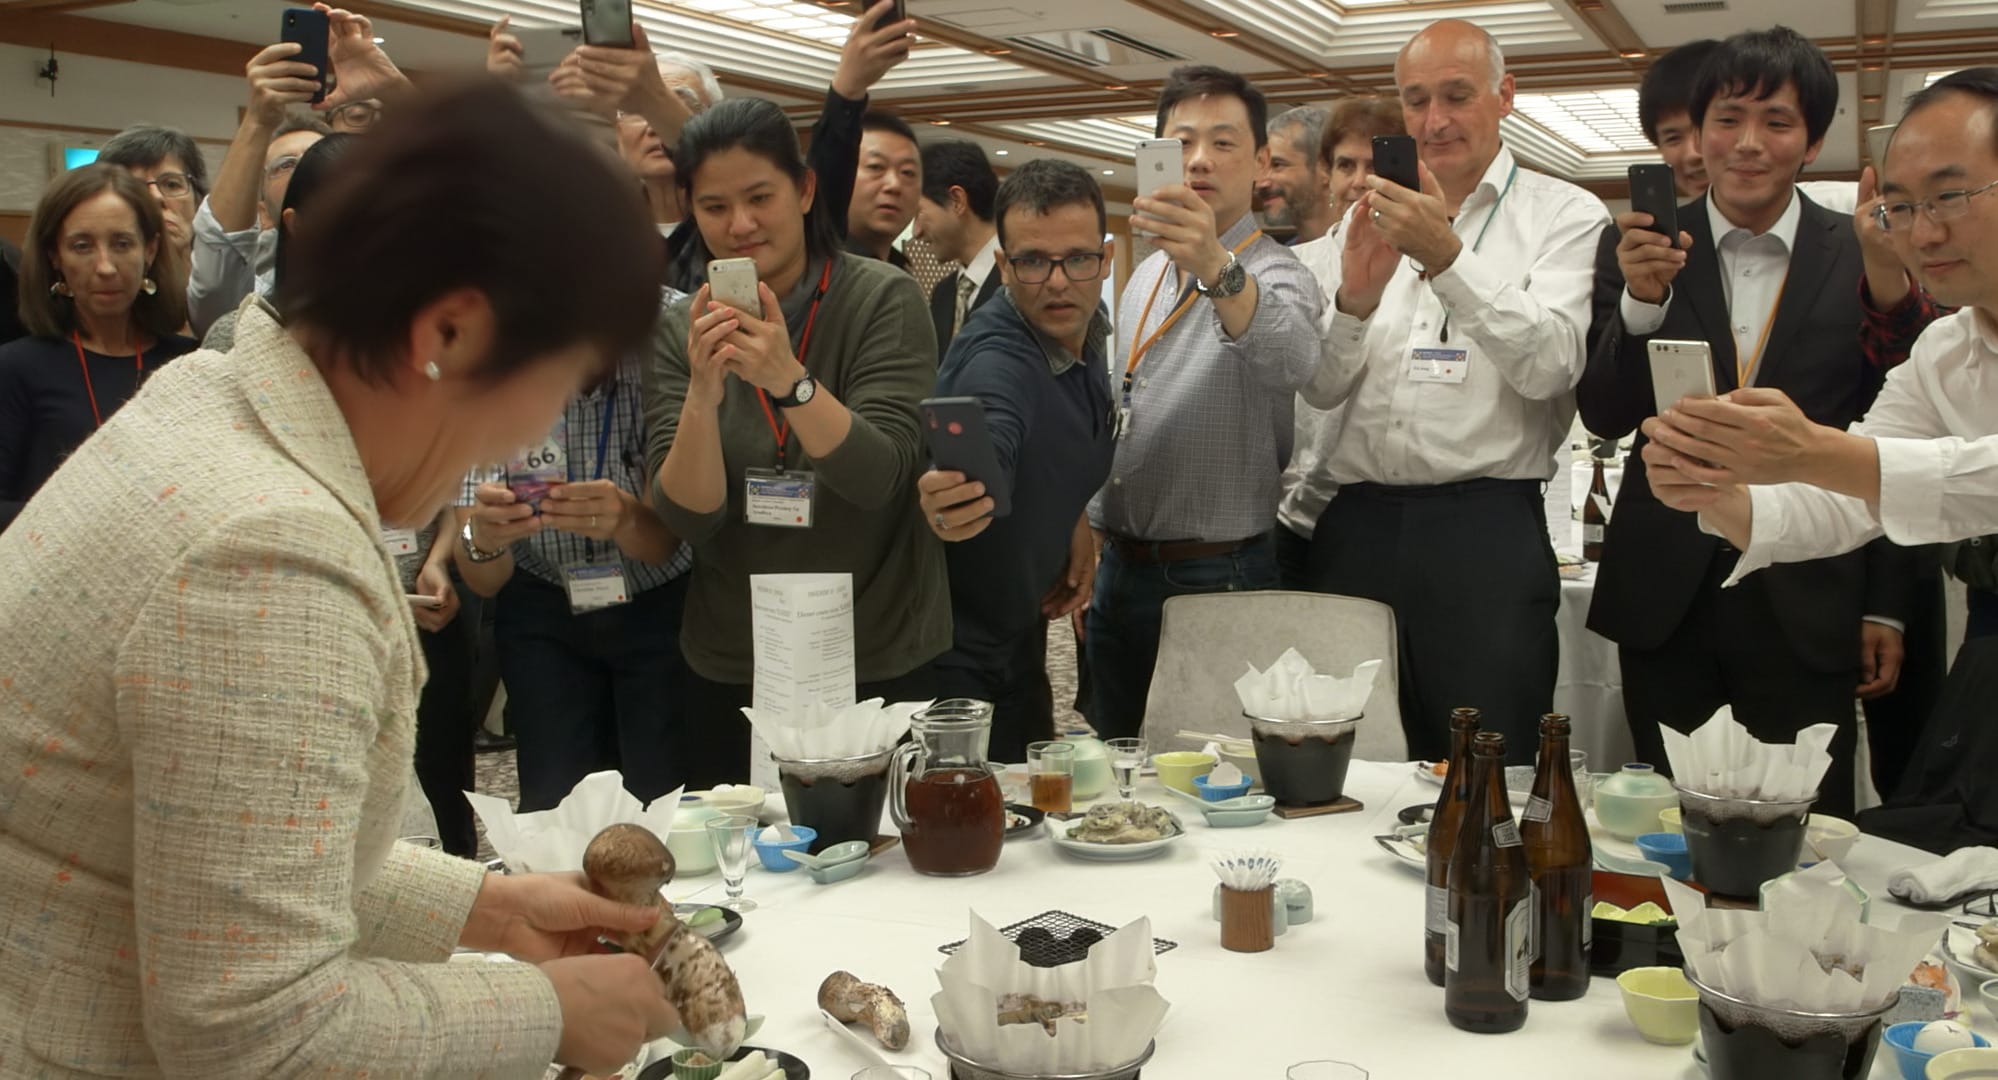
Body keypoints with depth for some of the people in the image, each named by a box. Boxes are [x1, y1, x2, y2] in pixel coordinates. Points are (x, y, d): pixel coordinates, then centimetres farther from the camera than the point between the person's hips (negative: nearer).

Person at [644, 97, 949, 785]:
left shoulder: (882, 299, -8)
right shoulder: (680, 329, 0)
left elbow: (879, 479, -19)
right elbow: (686, 518, -9)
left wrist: (788, 379, -33)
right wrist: (703, 393, -25)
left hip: (882, 665, -2)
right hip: (729, 671, 2)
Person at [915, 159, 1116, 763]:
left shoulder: (1089, 329, -2)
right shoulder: (997, 360, -28)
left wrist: (1079, 521, -2)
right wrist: (948, 501, -72)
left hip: (1022, 628, 8)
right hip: (961, 651, -8)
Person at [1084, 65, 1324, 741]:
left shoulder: (1273, 273, -11)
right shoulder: (1145, 276, 12)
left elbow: (1291, 363, -36)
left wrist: (1216, 270, -52)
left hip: (1218, 580, -7)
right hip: (1122, 569, 7)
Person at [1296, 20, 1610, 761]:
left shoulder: (1565, 216, 4)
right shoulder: (1368, 220, 15)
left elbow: (1550, 366, -11)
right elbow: (1320, 389, 11)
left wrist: (1448, 261, -21)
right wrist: (1353, 300, -9)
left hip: (1486, 529, -3)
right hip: (1358, 526, 4)